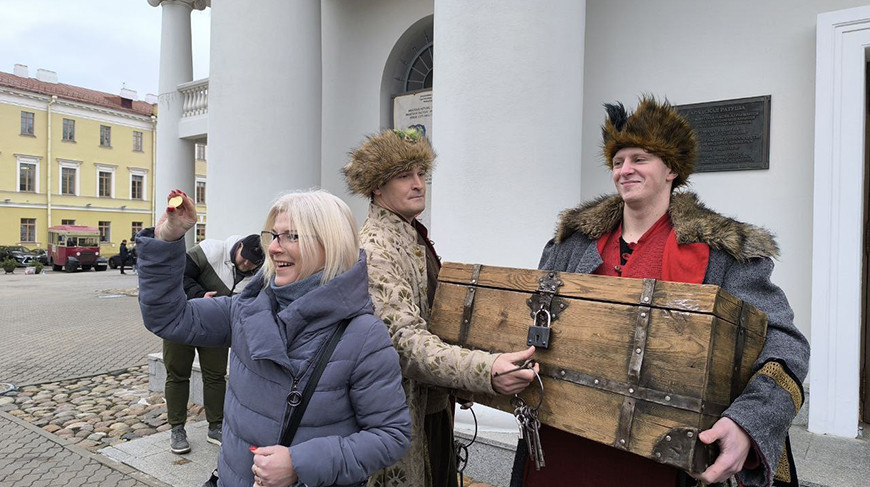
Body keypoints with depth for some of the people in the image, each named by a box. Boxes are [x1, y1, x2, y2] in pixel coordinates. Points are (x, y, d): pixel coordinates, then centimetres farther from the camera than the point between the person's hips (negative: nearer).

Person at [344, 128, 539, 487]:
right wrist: (485, 370, -44)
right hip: (403, 414, -9)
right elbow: (405, 339, -32)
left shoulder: (416, 237, 9)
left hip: (434, 405, 9)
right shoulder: (374, 249, -21)